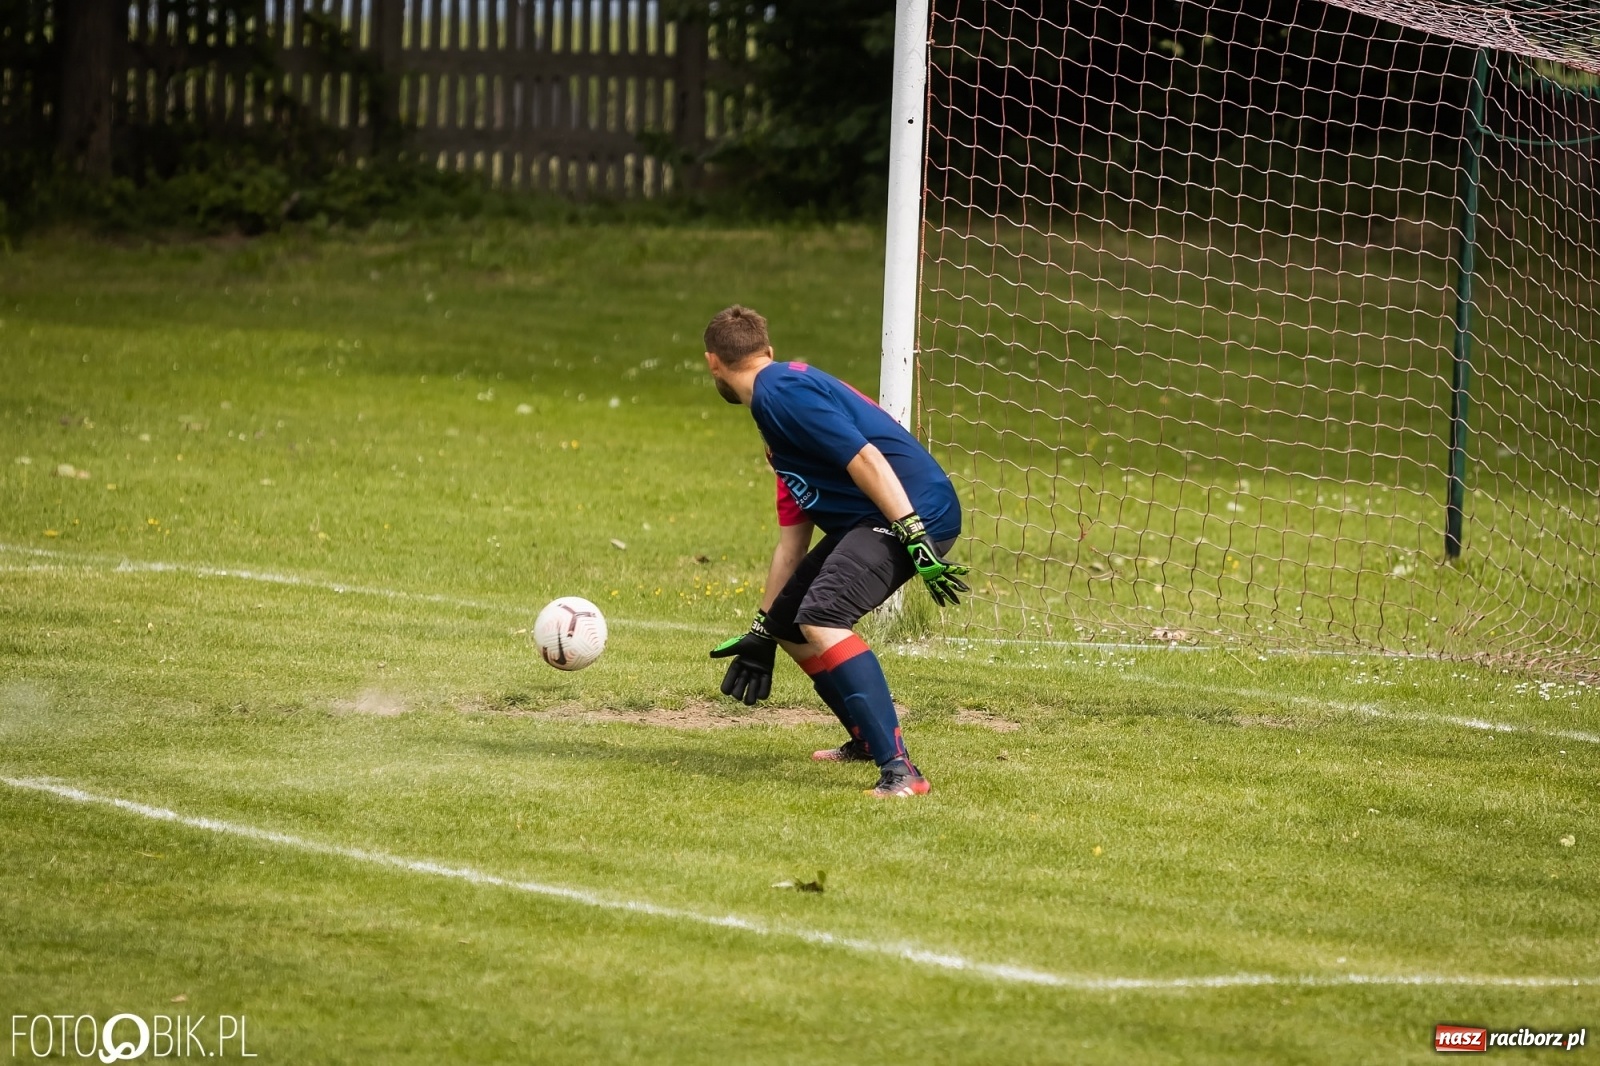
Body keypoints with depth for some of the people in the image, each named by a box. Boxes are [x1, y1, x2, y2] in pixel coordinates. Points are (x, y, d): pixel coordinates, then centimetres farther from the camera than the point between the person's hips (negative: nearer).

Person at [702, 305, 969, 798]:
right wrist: (762, 633, 30)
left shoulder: (782, 391, -9)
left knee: (820, 618, -25)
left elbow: (866, 460, -20)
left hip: (914, 511, -10)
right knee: (790, 624, 18)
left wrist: (917, 541, -25)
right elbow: (792, 539, 27)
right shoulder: (778, 397, 24)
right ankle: (869, 741, 34)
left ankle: (899, 770, -33)